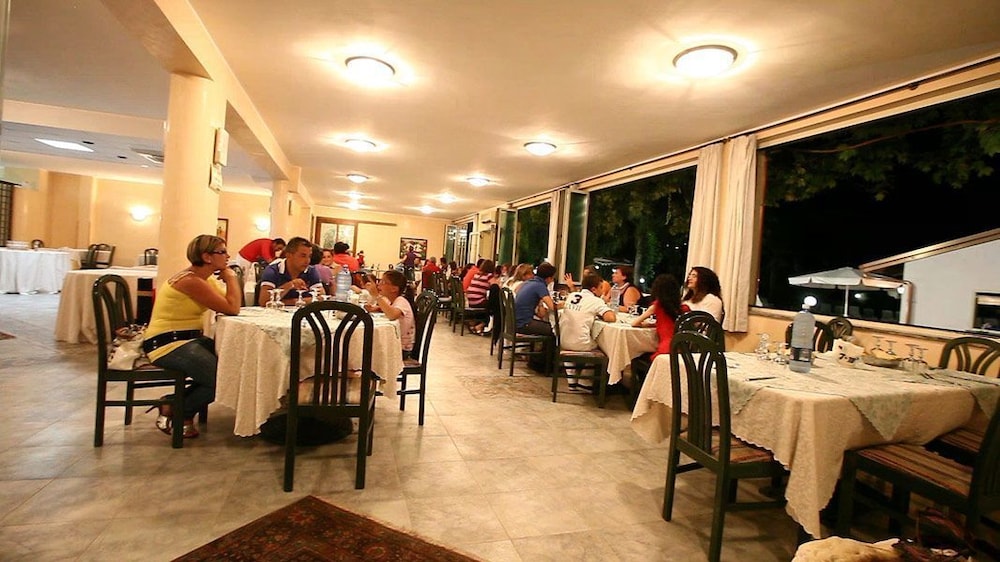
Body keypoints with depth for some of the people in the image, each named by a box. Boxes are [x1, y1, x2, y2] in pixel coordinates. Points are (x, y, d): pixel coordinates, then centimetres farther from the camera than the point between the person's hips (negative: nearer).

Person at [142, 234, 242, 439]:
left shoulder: (204, 279, 10)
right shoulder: (190, 281, -20)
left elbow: (233, 304, 7)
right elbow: (232, 309, -23)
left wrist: (230, 279, -3)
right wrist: (231, 278, -12)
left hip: (188, 339, 10)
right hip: (167, 343, -10)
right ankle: (174, 413, 5)